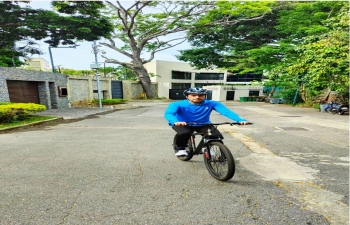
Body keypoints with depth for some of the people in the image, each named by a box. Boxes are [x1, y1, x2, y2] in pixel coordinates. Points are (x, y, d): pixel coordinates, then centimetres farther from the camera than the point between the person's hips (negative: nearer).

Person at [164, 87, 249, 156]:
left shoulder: (211, 104, -19)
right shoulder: (179, 104, -23)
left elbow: (226, 111, -28)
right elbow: (168, 113, -37)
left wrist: (240, 120, -44)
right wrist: (175, 122, -60)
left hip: (203, 125, 3)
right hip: (183, 124, -2)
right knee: (183, 133, -35)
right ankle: (180, 149, -5)